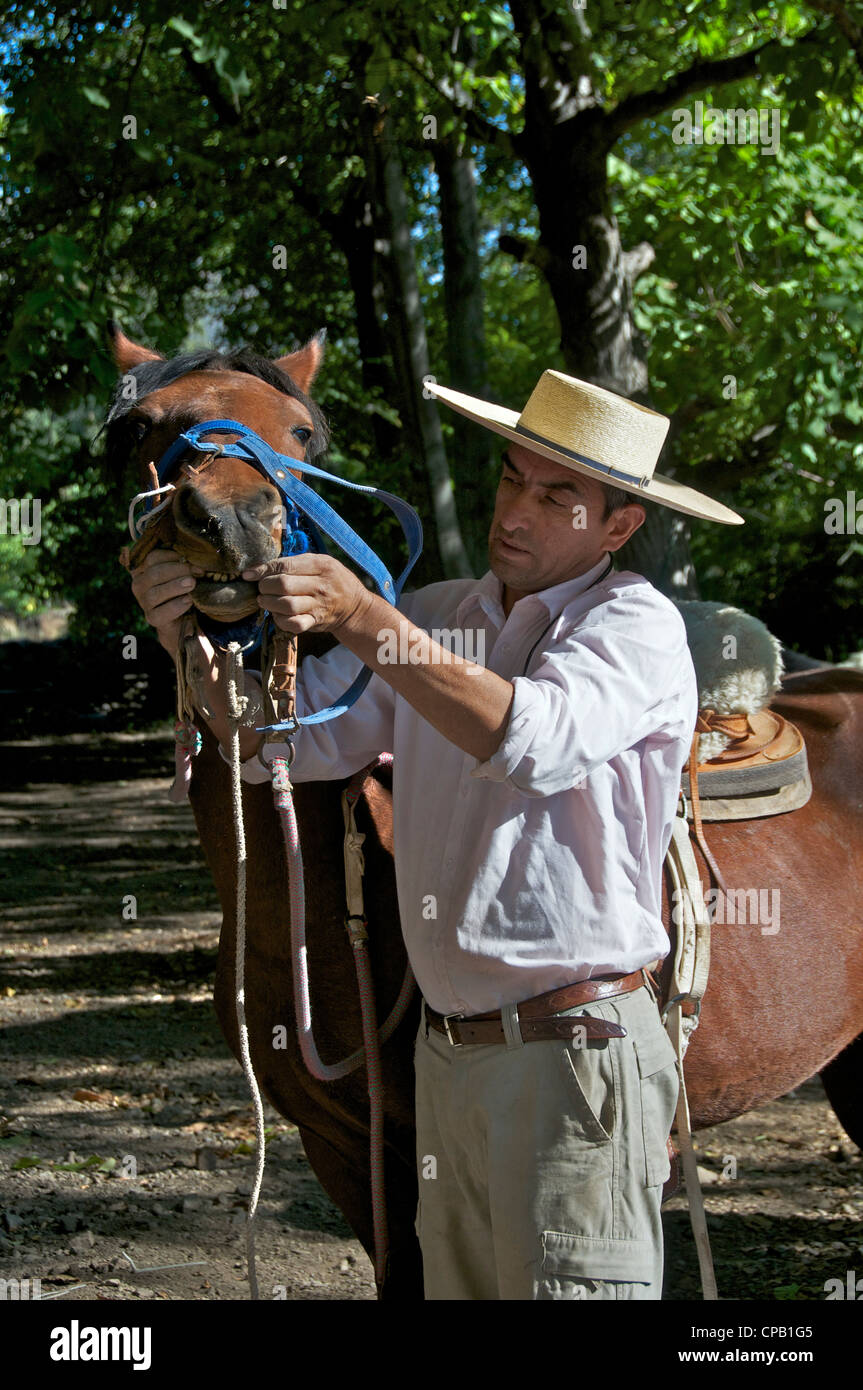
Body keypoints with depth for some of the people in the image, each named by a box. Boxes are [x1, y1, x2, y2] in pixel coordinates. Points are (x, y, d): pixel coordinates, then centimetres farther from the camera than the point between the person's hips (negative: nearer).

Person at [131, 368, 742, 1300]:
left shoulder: (636, 624, -7)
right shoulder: (434, 617, 11)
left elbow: (536, 739, -27)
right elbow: (278, 740, 6)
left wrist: (362, 620, -32)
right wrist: (200, 641, -14)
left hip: (573, 1054, -6)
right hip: (447, 1051, 7)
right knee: (456, 1286, 16)